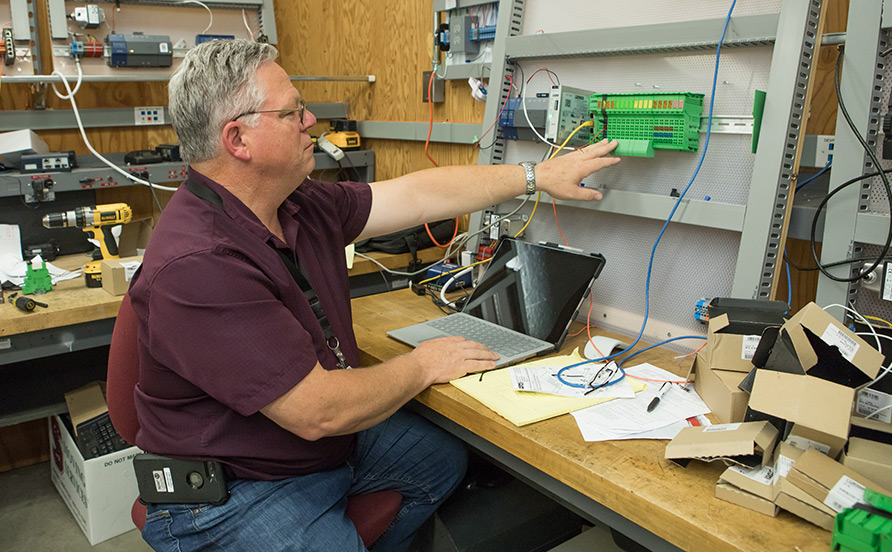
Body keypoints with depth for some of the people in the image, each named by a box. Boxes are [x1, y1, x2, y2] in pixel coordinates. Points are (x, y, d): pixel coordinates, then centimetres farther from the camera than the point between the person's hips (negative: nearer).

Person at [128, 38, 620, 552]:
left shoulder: (299, 205, -4)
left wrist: (536, 176, 6)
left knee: (446, 459, 18)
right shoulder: (196, 266, -31)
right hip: (234, 496, -8)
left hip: (327, 441, 9)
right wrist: (423, 365, -14)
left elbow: (416, 195, 3)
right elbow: (317, 411, -30)